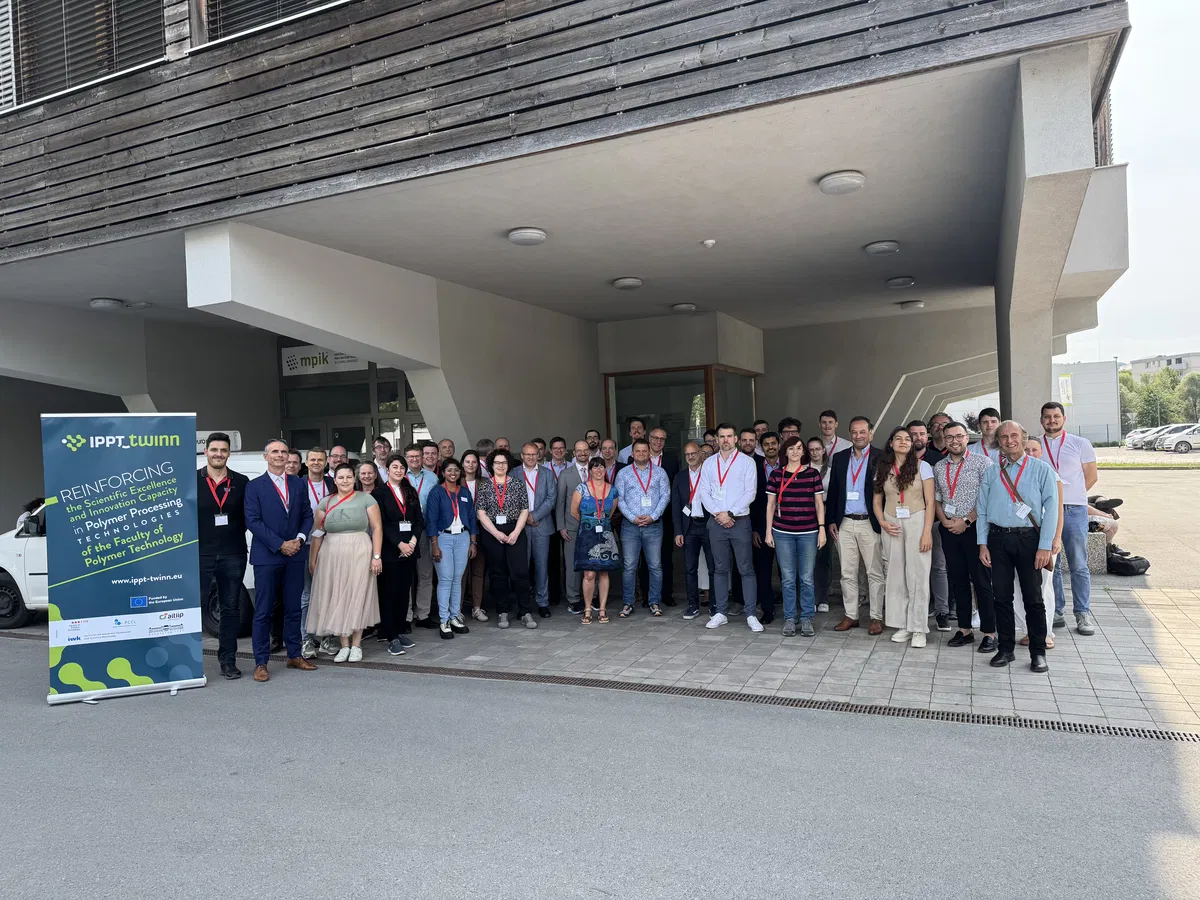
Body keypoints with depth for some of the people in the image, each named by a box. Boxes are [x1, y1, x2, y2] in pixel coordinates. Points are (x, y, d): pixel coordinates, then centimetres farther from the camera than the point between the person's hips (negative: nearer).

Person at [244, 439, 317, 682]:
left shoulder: (298, 484, 10)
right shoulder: (255, 486, -2)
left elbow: (307, 515, 11)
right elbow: (252, 521, -9)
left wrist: (300, 539, -7)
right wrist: (280, 544, -14)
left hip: (295, 555, 4)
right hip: (266, 556, -4)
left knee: (293, 608, 11)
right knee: (263, 612, 1)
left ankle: (294, 655, 22)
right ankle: (260, 663, 8)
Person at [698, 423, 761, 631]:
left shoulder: (747, 462, 0)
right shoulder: (709, 463, 10)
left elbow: (750, 493, -7)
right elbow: (704, 492, 5)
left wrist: (730, 513, -12)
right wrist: (718, 513, -8)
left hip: (740, 520, -3)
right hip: (716, 521, 3)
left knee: (746, 569, -2)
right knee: (720, 569, 9)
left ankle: (751, 615, 2)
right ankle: (721, 613, 17)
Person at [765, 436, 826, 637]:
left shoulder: (813, 473, 4)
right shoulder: (776, 474, 5)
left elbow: (819, 503, 7)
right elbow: (770, 504, 8)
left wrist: (822, 529, 0)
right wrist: (768, 531, 4)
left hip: (808, 532, 0)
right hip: (783, 532, 0)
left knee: (807, 578, 2)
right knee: (788, 579, 4)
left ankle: (807, 619, 14)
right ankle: (789, 618, 15)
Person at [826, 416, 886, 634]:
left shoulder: (880, 458, -4)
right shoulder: (839, 458, 9)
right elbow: (833, 491, 11)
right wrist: (830, 520, 6)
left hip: (870, 523, -4)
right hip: (844, 524, 4)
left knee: (875, 573, 3)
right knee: (847, 573, 9)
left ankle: (876, 617, 12)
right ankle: (850, 615, 18)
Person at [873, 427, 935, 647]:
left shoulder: (922, 466, -1)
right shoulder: (883, 469, 7)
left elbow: (930, 502, -4)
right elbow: (877, 501, 12)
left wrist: (927, 532, -12)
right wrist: (882, 523, -6)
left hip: (916, 523, -3)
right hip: (892, 526, 3)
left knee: (917, 575, -3)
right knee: (896, 576, 6)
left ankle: (918, 629, 5)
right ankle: (902, 625, 15)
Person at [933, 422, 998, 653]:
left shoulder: (982, 462, -4)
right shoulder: (938, 467, 12)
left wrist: (966, 521, -12)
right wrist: (945, 521, 0)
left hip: (974, 528, -5)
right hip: (949, 530, 5)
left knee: (981, 581, -2)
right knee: (957, 581, 9)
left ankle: (989, 633, 5)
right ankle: (964, 629, 18)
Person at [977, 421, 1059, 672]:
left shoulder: (1041, 469, 1)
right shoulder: (991, 473, 10)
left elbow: (1050, 508, -3)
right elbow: (982, 510, 10)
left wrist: (1045, 546, -10)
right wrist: (982, 544, 3)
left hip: (1029, 539, -2)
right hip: (998, 539, 3)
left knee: (1033, 598, 2)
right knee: (1001, 596, 7)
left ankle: (1038, 653, 13)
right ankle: (1005, 649, 18)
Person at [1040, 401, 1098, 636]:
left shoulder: (1080, 444, 5)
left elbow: (1091, 477, 7)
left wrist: (1069, 495, 2)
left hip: (1074, 511, -1)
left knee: (1079, 565, 1)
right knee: (1050, 565, 6)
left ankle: (1083, 614, 9)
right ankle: (1056, 611, 15)